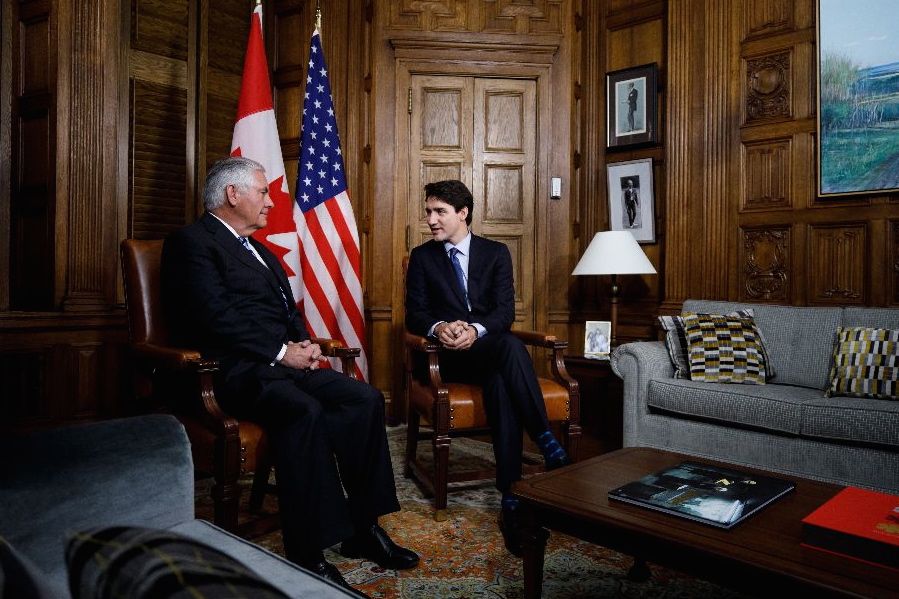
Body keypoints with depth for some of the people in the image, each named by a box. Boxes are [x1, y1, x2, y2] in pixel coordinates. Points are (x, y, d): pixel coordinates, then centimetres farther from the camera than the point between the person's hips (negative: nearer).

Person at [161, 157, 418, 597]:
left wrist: (305, 345, 4)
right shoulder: (191, 242, -3)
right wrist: (283, 352, -15)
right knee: (305, 411, -35)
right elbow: (216, 318, -15)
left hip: (283, 361, 8)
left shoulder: (258, 249, 25)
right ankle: (308, 556, -24)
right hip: (236, 370, -8)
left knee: (365, 399, -13)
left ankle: (362, 529, -5)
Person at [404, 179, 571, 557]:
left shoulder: (496, 253, 11)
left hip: (490, 348, 2)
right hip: (449, 355, -1)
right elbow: (414, 314, 3)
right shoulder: (422, 256, 12)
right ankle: (548, 445, -34)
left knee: (501, 384, -36)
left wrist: (476, 330, -22)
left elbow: (506, 310, -1)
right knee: (512, 345, -35)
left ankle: (511, 500, -34)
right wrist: (439, 327, -21)